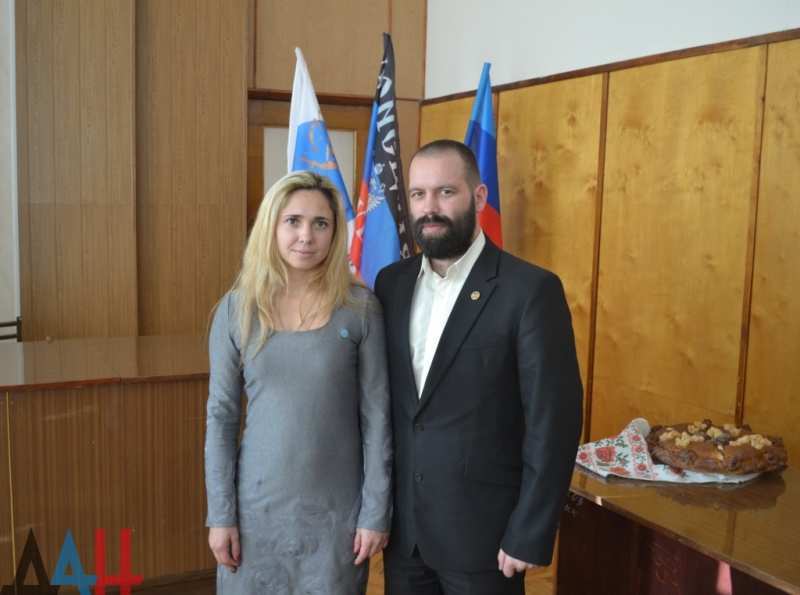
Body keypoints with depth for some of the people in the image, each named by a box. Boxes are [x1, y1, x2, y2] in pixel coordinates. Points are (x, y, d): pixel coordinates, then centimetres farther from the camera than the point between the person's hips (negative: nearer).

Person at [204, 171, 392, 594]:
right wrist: (220, 514, -2)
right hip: (258, 504, 1)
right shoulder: (236, 308, -4)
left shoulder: (360, 307, -7)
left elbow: (376, 415, -4)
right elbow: (221, 415, 0)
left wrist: (376, 511, -4)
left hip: (336, 508, -1)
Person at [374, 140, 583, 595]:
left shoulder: (531, 290, -13)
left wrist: (530, 537, -13)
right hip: (401, 523, 5)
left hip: (483, 527, -4)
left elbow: (553, 421, -14)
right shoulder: (391, 283, 3)